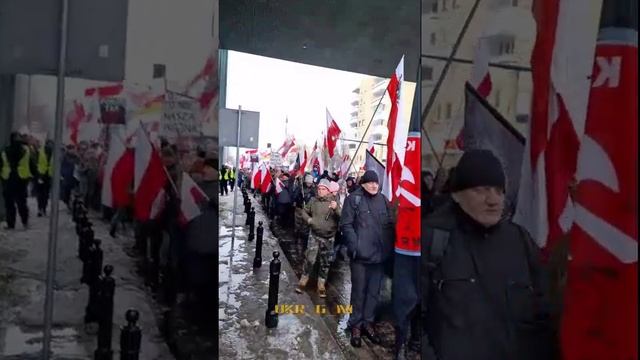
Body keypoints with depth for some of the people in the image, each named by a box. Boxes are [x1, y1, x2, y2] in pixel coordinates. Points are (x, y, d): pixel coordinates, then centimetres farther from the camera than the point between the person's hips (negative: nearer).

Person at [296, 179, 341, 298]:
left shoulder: (334, 202, -7)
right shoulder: (313, 201, -1)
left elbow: (342, 218, -18)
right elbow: (304, 212, 13)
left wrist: (336, 208, -36)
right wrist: (308, 219, -7)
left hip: (328, 237, 0)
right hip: (314, 235, 0)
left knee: (325, 263, 10)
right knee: (309, 259, -7)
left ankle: (321, 286, 25)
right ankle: (303, 282, 11)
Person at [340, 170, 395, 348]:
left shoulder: (383, 200, 9)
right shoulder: (353, 199, -4)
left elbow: (391, 224, 12)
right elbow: (346, 224, -7)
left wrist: (389, 247, 3)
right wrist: (354, 246, -15)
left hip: (380, 254, 4)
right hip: (360, 254, -4)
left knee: (374, 291, 12)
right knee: (359, 291, 5)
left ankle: (368, 322, 26)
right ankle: (355, 325, 17)